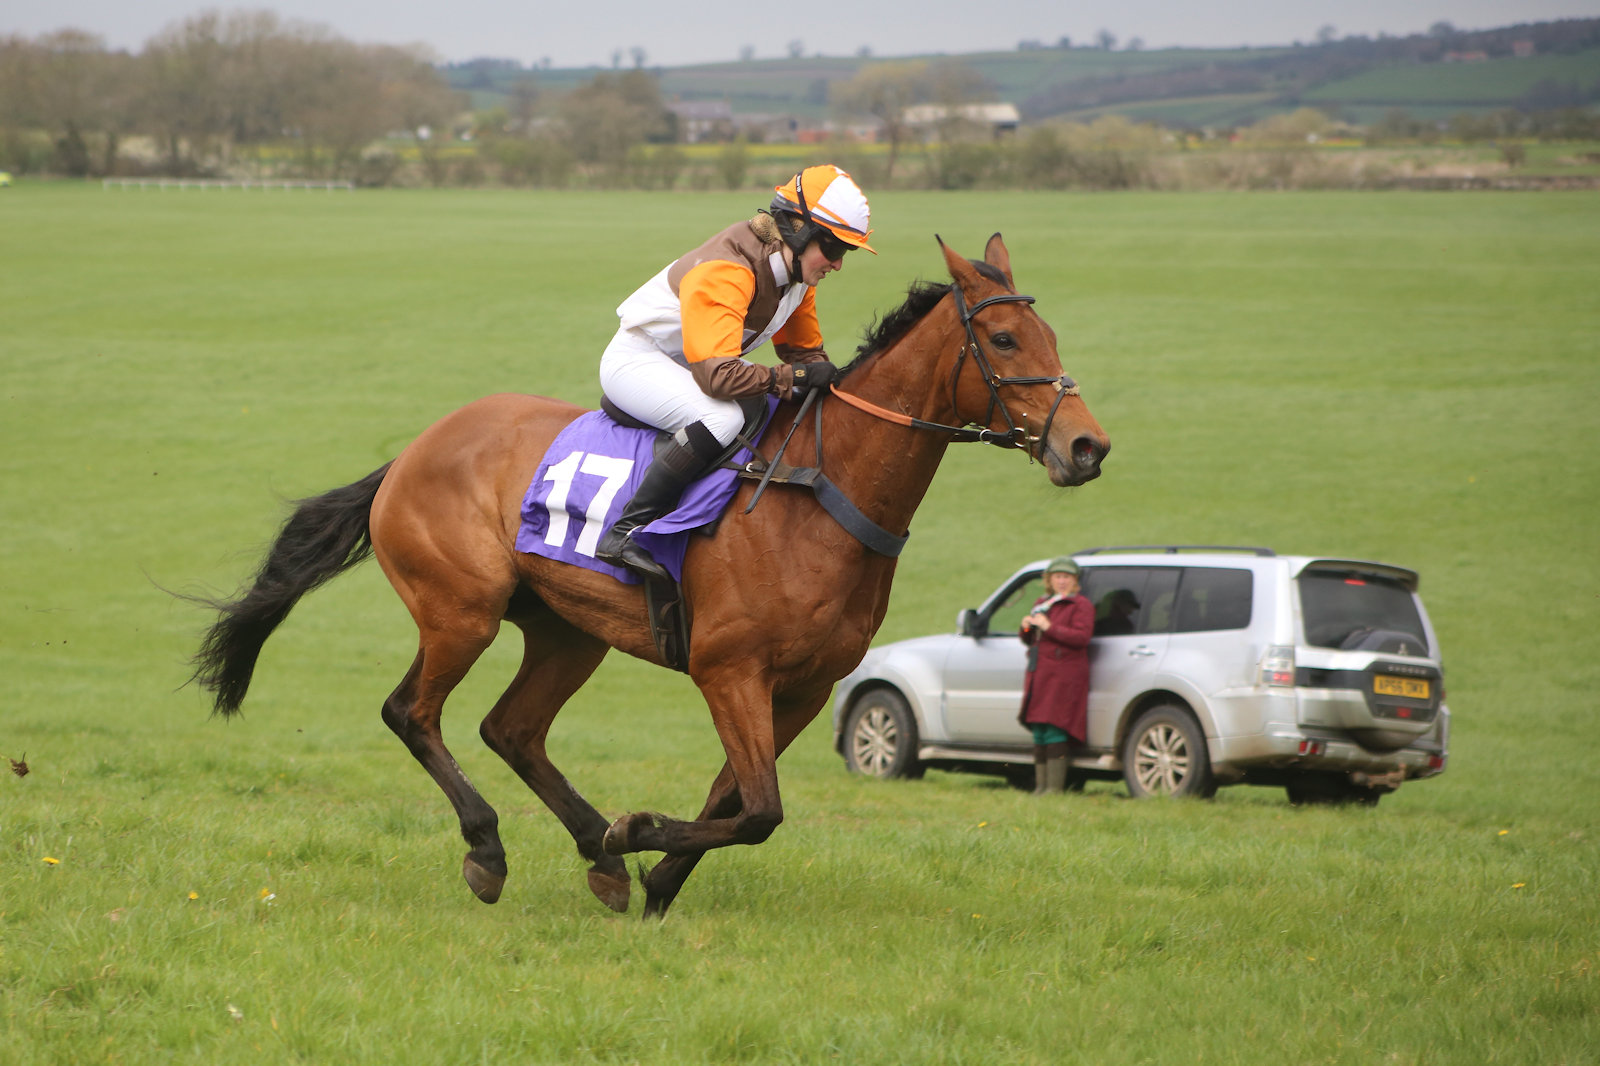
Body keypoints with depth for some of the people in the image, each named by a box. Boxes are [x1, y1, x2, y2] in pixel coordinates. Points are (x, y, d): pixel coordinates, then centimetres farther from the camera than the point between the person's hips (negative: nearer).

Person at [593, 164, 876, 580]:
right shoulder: (727, 270, -32)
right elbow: (717, 374, -39)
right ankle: (625, 532, -33)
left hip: (684, 370, 10)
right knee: (722, 417, -36)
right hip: (636, 361, -10)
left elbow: (804, 351, 11)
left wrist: (835, 384, -9)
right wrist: (793, 378, -33)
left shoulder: (797, 272, -3)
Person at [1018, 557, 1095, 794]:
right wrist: (1026, 628, 3)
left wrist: (1049, 627, -17)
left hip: (1064, 676, -8)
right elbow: (1029, 641, 26)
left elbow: (1082, 637, -16)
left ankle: (1055, 786, -12)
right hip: (1039, 677, 8)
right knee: (1039, 732, 6)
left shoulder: (1081, 605, -1)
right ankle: (1041, 786, 10)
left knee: (1054, 731, -13)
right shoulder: (1042, 603, 21)